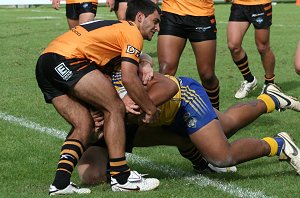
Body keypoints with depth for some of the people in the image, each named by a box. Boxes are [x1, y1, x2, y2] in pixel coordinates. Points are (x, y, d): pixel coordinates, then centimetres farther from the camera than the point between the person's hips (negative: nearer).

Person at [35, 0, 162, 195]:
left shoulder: (115, 26, 31)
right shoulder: (132, 32, 3)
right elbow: (129, 78, -7)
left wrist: (141, 69, 15)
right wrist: (151, 109, 2)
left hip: (44, 65, 9)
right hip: (67, 60, -9)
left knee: (84, 125, 12)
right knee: (115, 109, -3)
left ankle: (61, 183, 2)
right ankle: (121, 177, -1)